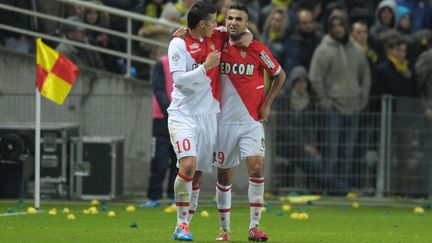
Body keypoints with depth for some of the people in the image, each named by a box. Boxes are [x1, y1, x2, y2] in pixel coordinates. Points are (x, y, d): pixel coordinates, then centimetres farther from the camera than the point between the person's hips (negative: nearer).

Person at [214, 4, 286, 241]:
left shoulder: (258, 51, -3)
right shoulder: (219, 47, 0)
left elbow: (280, 75, 11)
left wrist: (267, 103, 5)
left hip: (251, 121, -2)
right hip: (224, 121, 2)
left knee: (257, 168, -16)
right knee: (224, 176, 5)